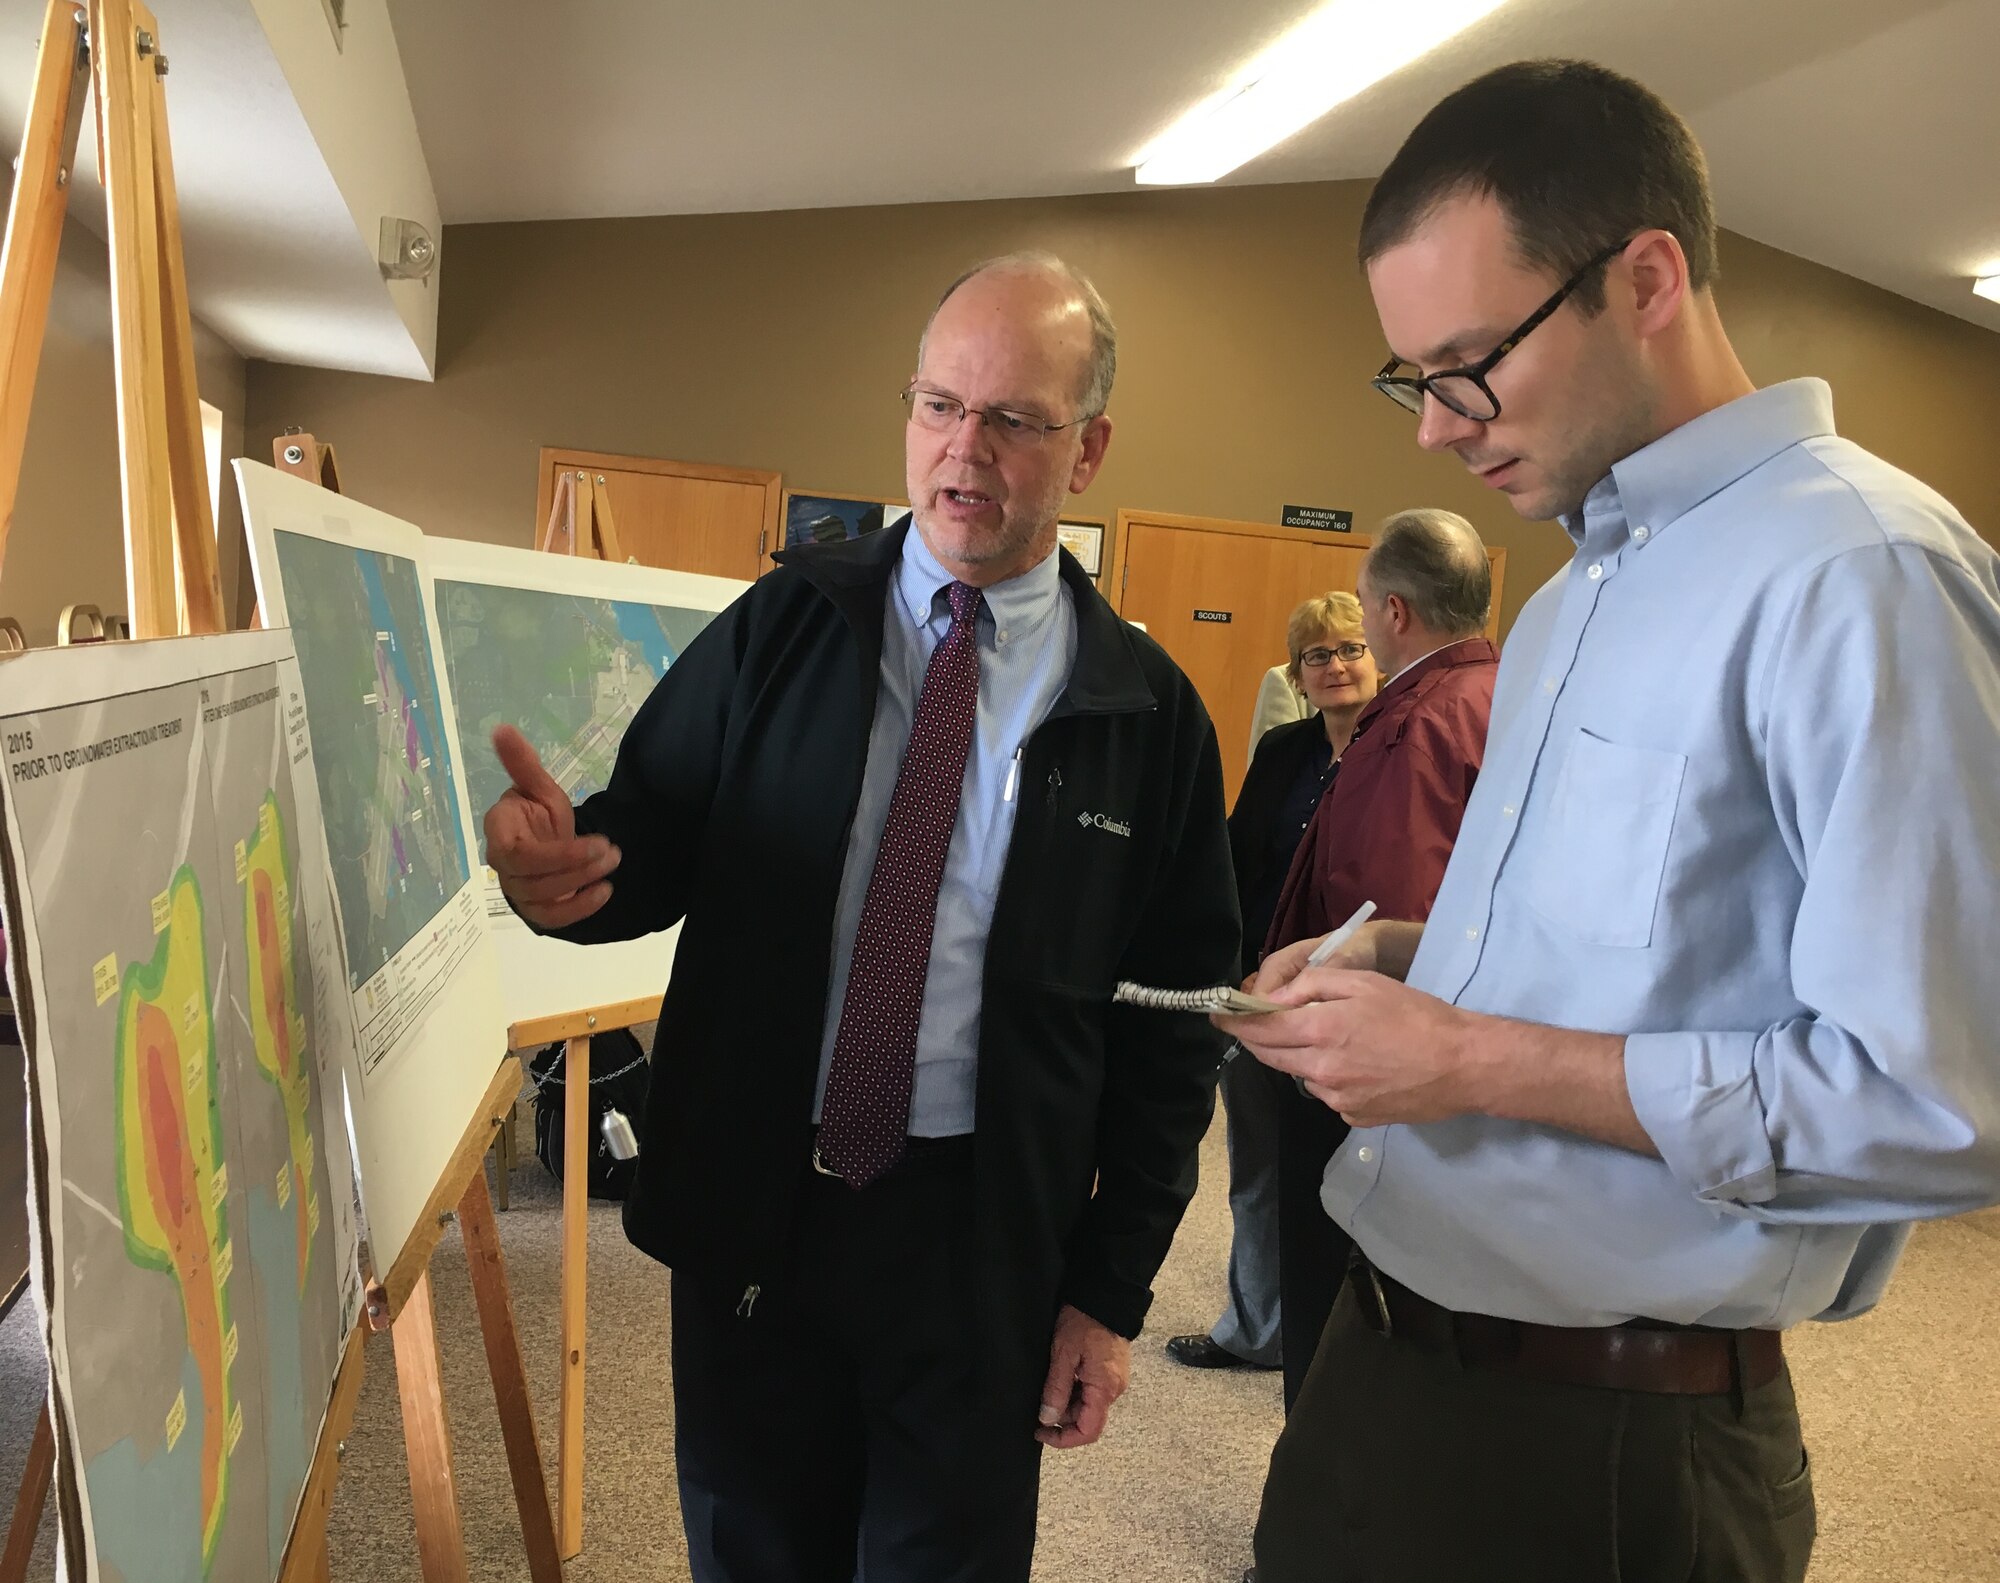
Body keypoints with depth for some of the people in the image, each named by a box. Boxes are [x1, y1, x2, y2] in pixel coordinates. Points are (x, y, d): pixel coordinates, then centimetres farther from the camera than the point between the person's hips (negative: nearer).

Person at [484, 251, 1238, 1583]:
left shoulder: (1150, 714, -4)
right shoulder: (782, 628, -1)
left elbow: (1175, 1020, -2)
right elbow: (654, 846, -1)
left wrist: (1114, 1289, -2)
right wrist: (573, 865, -25)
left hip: (983, 1236, -1)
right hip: (750, 1206, 2)